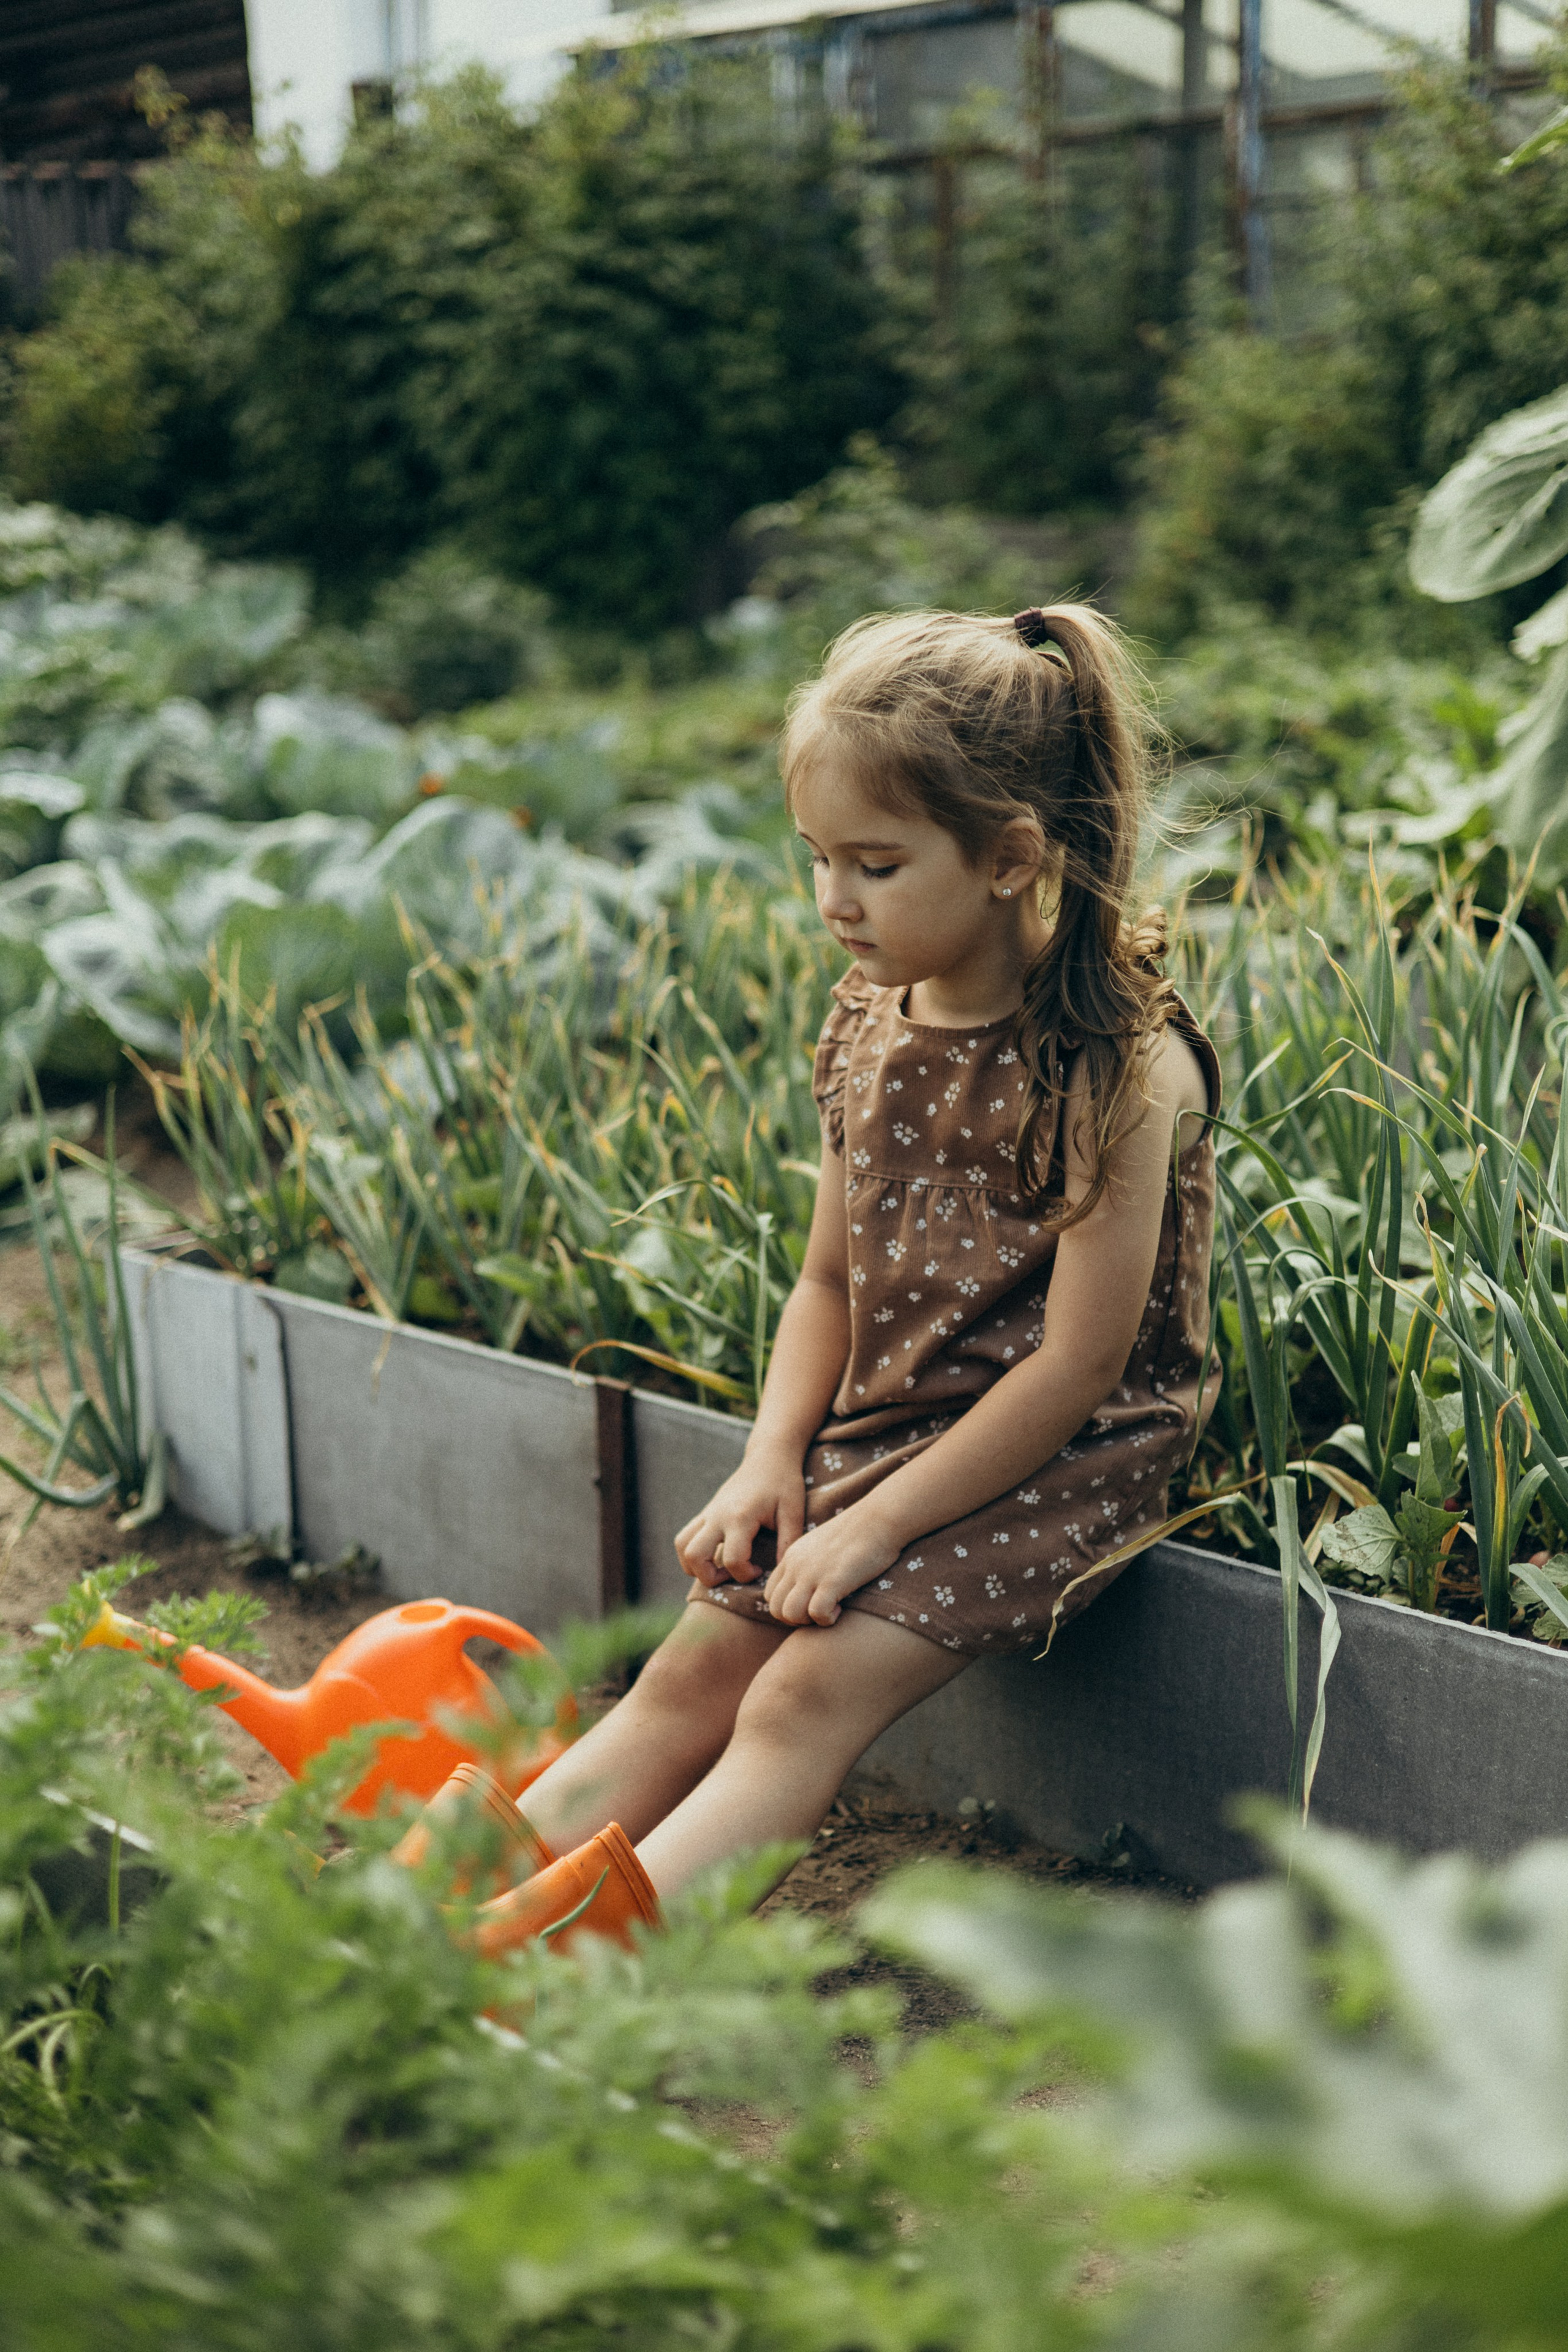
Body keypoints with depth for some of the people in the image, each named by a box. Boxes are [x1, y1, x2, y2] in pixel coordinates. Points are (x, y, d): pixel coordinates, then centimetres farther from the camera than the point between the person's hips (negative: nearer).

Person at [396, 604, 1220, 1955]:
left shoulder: (1119, 1065, -19)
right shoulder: (869, 1030, 4)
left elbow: (1080, 1361, -20)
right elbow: (834, 1278, 11)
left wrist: (881, 1522, -19)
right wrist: (774, 1461, -4)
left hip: (1055, 1466, -7)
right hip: (877, 1433, 7)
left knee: (810, 1694, -22)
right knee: (693, 1670, -4)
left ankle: (582, 1950, -30)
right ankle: (461, 1909, -7)